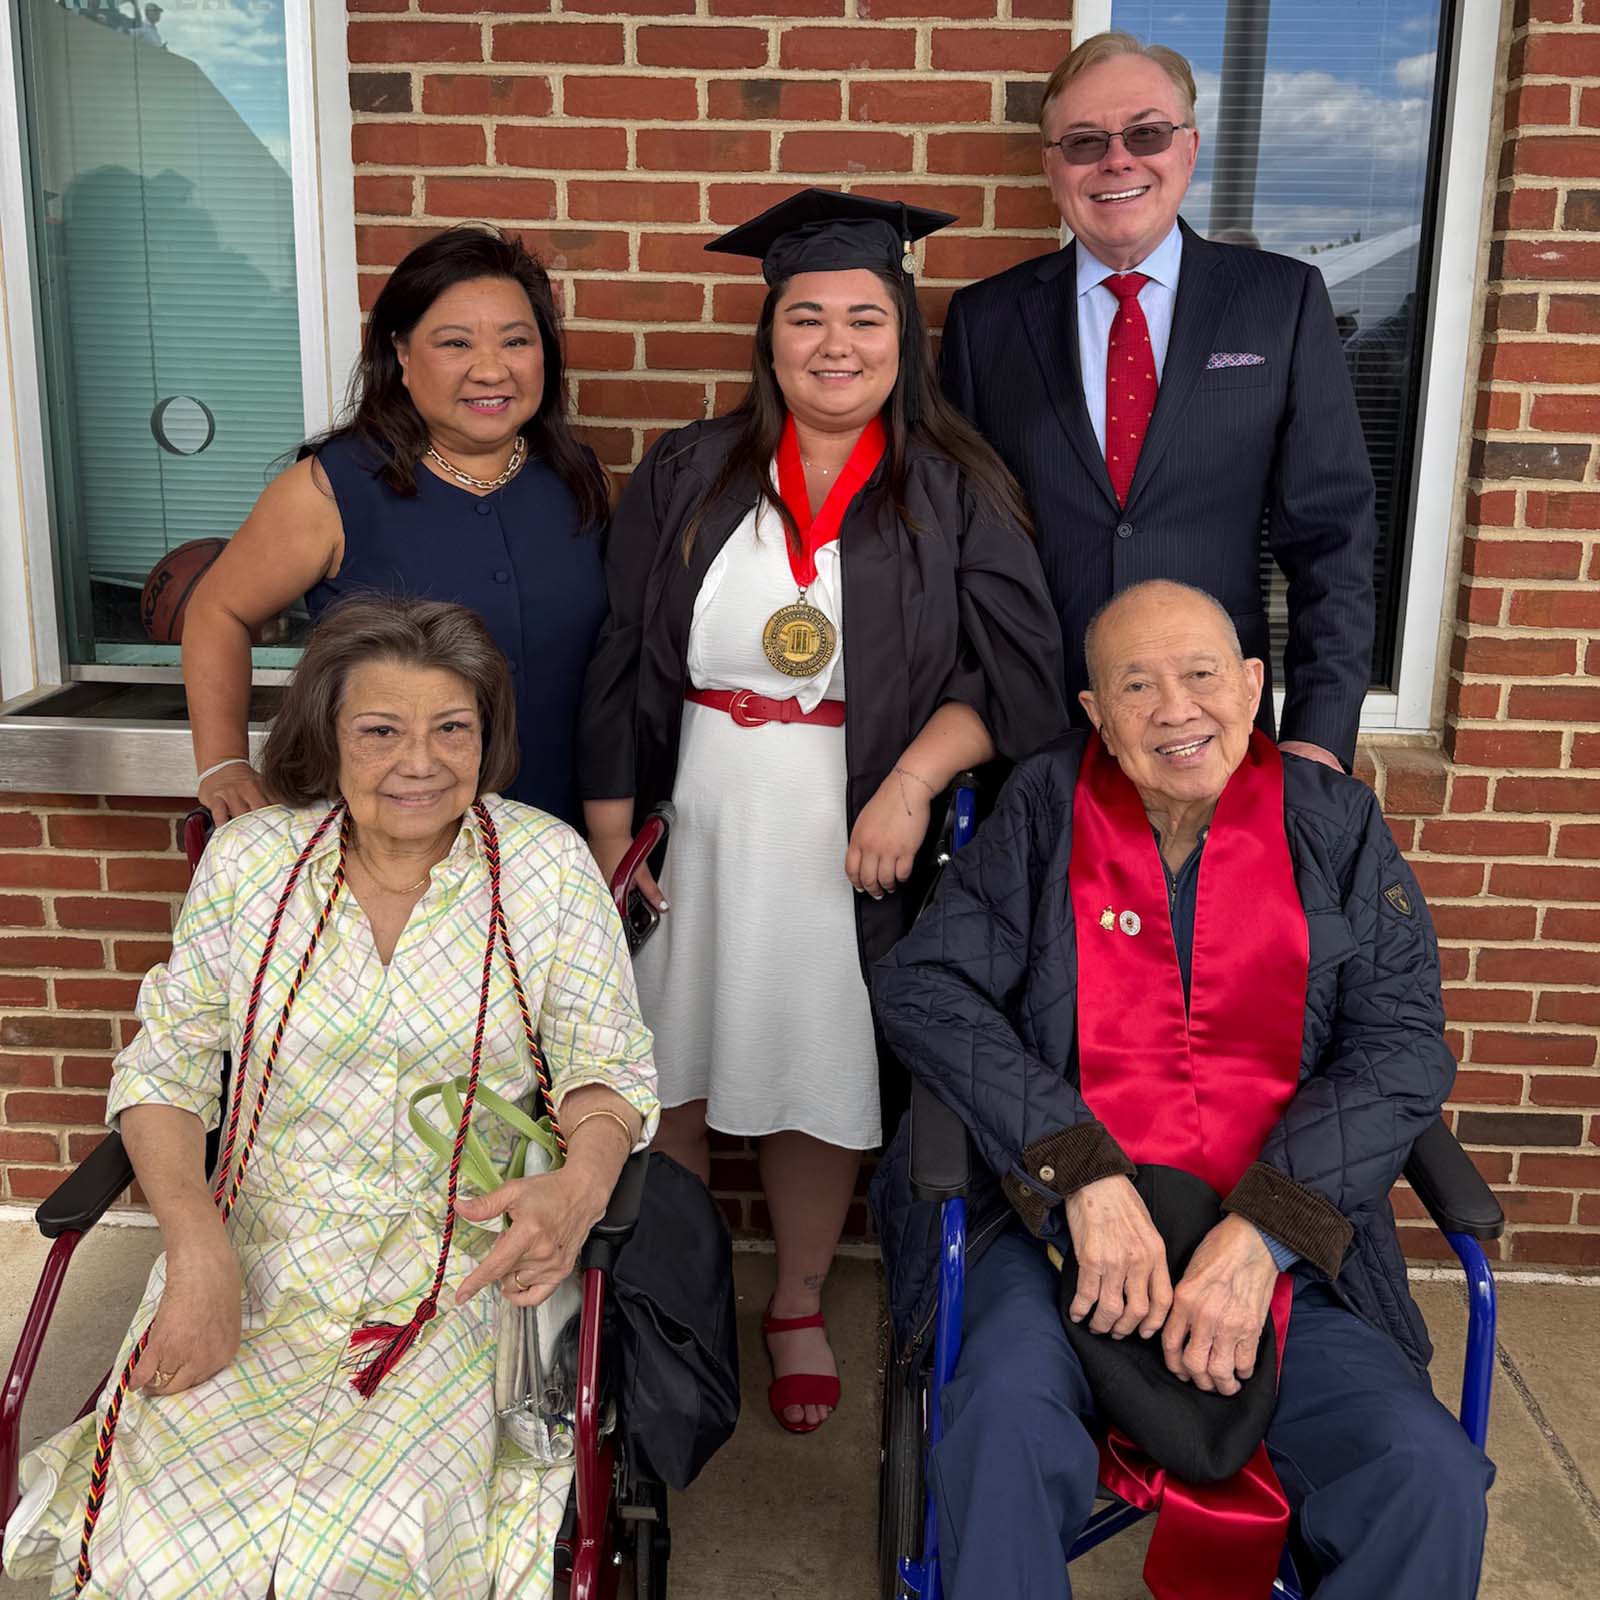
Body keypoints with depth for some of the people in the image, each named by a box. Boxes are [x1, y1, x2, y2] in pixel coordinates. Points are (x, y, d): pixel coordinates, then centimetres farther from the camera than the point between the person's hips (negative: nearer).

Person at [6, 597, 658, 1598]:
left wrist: (582, 1185, -21)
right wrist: (197, 1244, -13)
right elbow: (166, 1072, 4)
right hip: (260, 1260, 2)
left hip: (463, 1270, -1)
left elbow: (609, 1066, 2)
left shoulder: (547, 866, -2)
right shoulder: (250, 861, 1)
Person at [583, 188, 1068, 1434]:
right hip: (696, 835, 1)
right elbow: (618, 672, 4)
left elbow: (1020, 669, -5)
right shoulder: (687, 479, 4)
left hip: (854, 849, -1)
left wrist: (912, 781, -20)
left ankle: (799, 1307, 33)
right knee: (670, 1077, 9)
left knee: (819, 1086, 10)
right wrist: (610, 840, 0)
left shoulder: (958, 497, 0)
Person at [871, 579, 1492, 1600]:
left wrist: (1262, 1235, -13)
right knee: (1004, 1423, -30)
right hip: (1064, 1225, -1)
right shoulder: (1043, 810, 3)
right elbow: (924, 985, -4)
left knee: (1431, 1477, -20)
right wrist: (1089, 1174, -15)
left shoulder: (1336, 826, 6)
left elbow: (1403, 1044, 0)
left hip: (1286, 1244, 2)